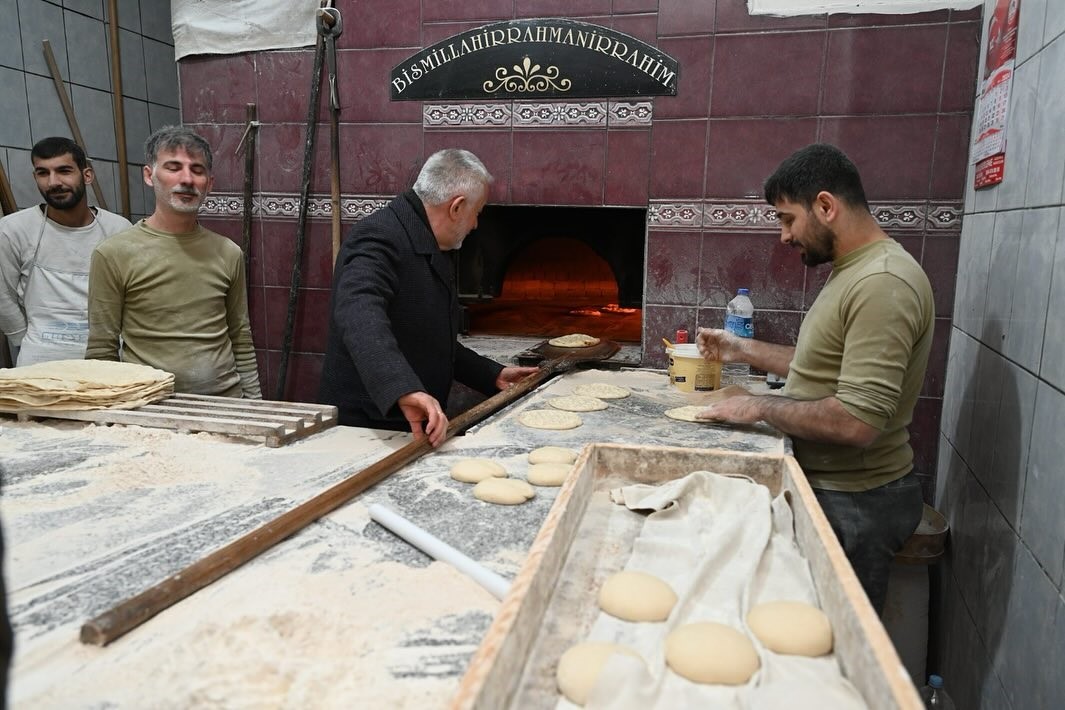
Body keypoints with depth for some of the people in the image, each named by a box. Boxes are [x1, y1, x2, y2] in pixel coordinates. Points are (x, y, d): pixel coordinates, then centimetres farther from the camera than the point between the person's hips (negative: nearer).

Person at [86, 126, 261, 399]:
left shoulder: (228, 254, 6)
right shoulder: (113, 254, -4)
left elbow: (241, 341, 9)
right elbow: (101, 351, -2)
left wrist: (255, 400, 6)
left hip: (226, 402, 3)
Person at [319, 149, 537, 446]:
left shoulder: (433, 251, 15)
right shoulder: (379, 238, -18)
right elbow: (359, 316, -38)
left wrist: (492, 375, 21)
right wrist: (405, 389, -50)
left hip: (417, 426, 9)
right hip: (366, 429, -9)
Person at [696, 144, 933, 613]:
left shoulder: (883, 284, -24)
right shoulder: (854, 271, 10)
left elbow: (856, 422, -30)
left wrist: (760, 406, -18)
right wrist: (743, 350, 13)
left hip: (853, 504, -9)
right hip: (828, 486, 9)